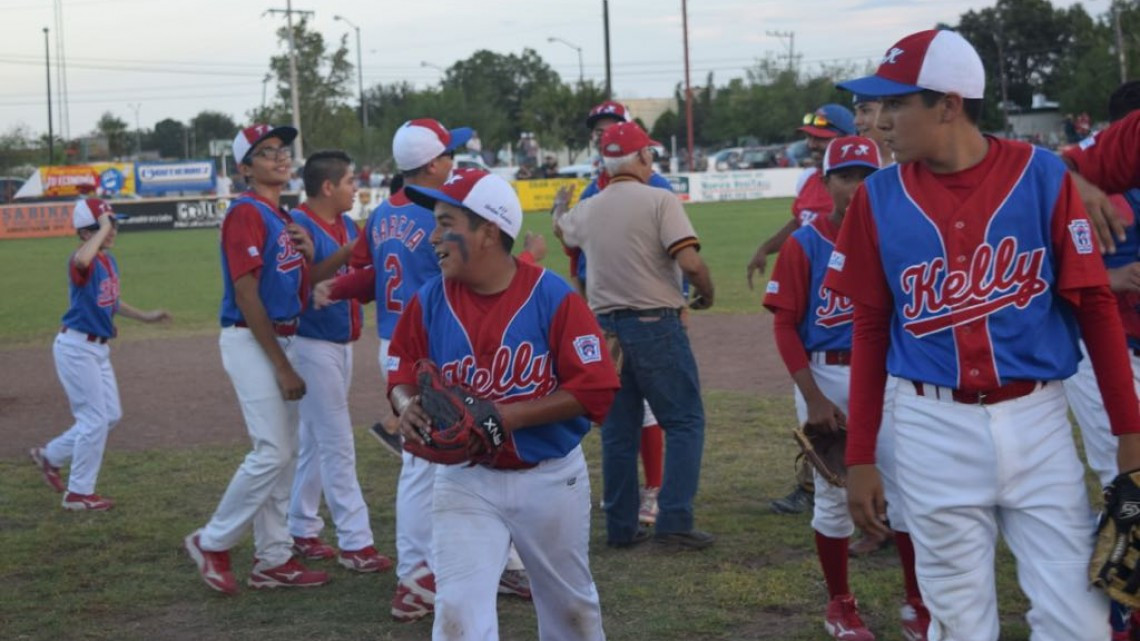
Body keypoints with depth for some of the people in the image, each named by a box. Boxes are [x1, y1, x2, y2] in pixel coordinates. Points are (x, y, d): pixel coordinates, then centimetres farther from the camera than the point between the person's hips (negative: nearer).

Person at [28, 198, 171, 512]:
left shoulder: (109, 261, 8)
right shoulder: (83, 260, -19)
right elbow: (82, 259, -47)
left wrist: (145, 316, 23)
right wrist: (102, 229, -33)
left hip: (98, 348, 9)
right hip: (77, 347, -9)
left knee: (111, 415, 15)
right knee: (95, 419, -3)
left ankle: (51, 455, 30)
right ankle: (80, 493, 10)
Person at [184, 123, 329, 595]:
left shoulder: (285, 218, 15)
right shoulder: (247, 214, -12)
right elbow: (246, 296, -18)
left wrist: (308, 254, -2)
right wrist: (282, 367, -19)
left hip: (284, 339, 9)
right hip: (251, 342, -9)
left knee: (284, 453, 10)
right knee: (272, 452, -11)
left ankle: (273, 560, 17)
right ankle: (212, 543, 5)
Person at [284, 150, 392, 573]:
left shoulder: (348, 225, 11)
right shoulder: (299, 225, -15)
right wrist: (345, 254, -28)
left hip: (342, 344, 9)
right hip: (313, 344, -9)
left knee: (315, 441, 15)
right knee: (337, 444, -8)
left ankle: (301, 530, 24)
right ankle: (355, 542, -5)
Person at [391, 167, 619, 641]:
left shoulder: (553, 297, -15)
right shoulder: (429, 302, -5)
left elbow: (594, 389, -17)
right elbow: (403, 371, 6)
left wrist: (508, 414, -25)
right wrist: (407, 405, -19)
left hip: (551, 478, -1)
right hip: (466, 482, 1)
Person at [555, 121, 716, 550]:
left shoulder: (586, 210, 9)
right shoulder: (659, 200, -9)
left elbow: (563, 231, 33)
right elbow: (690, 262, -19)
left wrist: (558, 212, 56)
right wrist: (706, 293, 1)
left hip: (605, 327, 6)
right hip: (655, 325, -6)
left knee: (617, 431, 12)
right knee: (684, 421, 2)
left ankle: (620, 526, 15)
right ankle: (674, 519, -7)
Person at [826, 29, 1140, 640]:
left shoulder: (1042, 175, -4)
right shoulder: (879, 197, 1)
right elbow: (870, 330, 6)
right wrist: (859, 455, 4)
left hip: (1036, 419, -1)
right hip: (933, 429, 1)